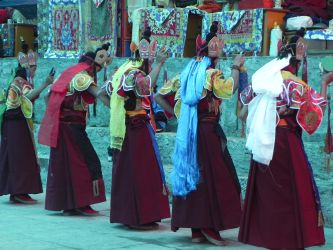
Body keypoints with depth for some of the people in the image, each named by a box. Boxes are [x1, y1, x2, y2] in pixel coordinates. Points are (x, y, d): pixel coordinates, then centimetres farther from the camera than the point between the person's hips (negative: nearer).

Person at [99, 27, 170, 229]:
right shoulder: (135, 73, -15)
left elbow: (103, 92, 19)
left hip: (124, 128, 9)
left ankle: (124, 213, 21)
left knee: (125, 170, 13)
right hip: (138, 128, -9)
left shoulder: (123, 71, 12)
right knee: (141, 172, -5)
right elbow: (148, 84, -36)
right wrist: (159, 64, -29)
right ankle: (141, 217, -3)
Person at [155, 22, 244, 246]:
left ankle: (196, 229, 13)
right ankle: (210, 226, -1)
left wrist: (177, 114, 14)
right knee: (214, 177, 0)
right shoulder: (211, 74, -8)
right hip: (208, 131, -7)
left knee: (191, 175, 9)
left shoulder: (187, 74, 11)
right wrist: (236, 68, -14)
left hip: (187, 132, 7)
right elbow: (228, 91, -27)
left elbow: (159, 96, 13)